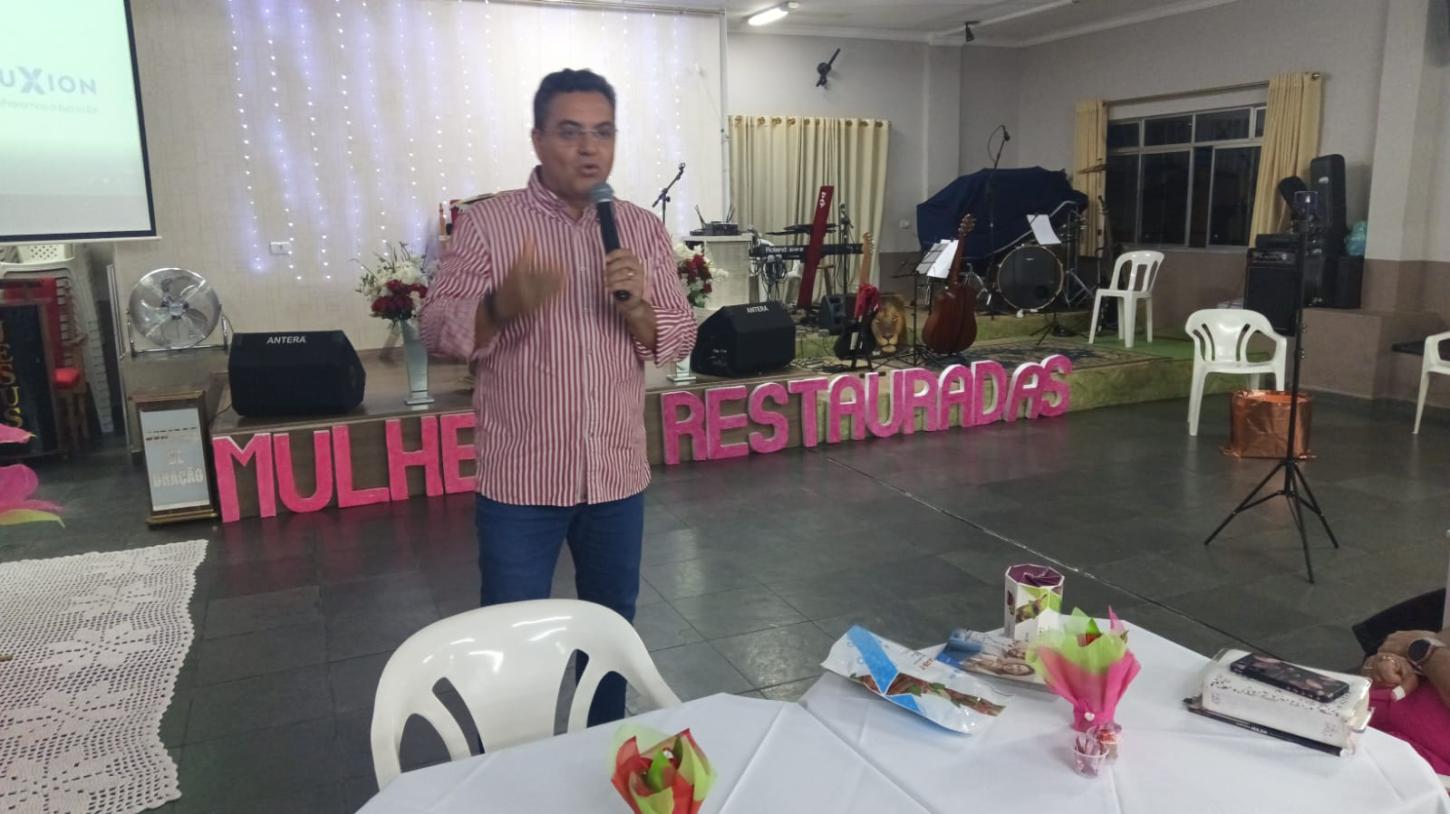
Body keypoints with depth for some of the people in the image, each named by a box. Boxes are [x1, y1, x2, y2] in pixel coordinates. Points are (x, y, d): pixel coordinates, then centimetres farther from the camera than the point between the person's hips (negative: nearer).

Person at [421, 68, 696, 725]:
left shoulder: (644, 230, 3)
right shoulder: (486, 223, -6)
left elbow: (679, 340, 2)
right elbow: (439, 334, -10)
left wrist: (636, 307, -19)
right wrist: (505, 304, -29)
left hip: (618, 475, 4)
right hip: (521, 480, -3)